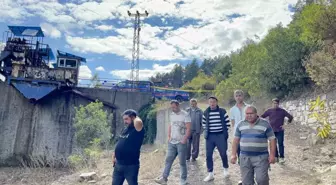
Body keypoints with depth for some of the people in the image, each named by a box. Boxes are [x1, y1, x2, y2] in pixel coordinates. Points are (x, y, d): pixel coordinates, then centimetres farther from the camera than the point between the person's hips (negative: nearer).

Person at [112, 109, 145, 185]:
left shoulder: (137, 130, -15)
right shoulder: (125, 130, 10)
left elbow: (138, 122, -38)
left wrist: (136, 118, -16)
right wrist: (114, 156, 18)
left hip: (131, 166, -8)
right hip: (118, 164, 8)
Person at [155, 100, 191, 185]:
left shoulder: (185, 115, -9)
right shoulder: (172, 115, 9)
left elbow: (188, 129, -12)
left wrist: (184, 139, -17)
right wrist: (169, 137, 8)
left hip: (181, 142, -5)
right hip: (172, 142, 6)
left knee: (182, 162, 4)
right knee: (168, 160, 5)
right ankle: (164, 178, 11)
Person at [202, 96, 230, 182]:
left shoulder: (222, 111, -3)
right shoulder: (206, 112, 4)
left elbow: (227, 122, 3)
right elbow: (204, 123, 15)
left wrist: (223, 130, 3)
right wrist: (207, 131, 7)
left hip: (221, 135, -2)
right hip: (210, 136, 2)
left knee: (223, 154, 6)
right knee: (208, 155, 2)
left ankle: (226, 169, 35)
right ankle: (210, 174, 14)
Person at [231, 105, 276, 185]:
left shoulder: (265, 124, -3)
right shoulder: (241, 124, 6)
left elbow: (272, 139, -2)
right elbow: (236, 139, 9)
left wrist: (272, 155, -9)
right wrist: (233, 154, 4)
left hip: (261, 157, -3)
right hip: (245, 158, 3)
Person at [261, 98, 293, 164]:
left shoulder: (282, 111, -1)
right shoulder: (269, 111, 3)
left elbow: (290, 117, 3)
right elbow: (262, 117, 11)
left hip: (280, 131, -2)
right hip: (272, 130, 2)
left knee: (280, 144, -6)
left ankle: (281, 158, 1)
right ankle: (276, 156, 19)